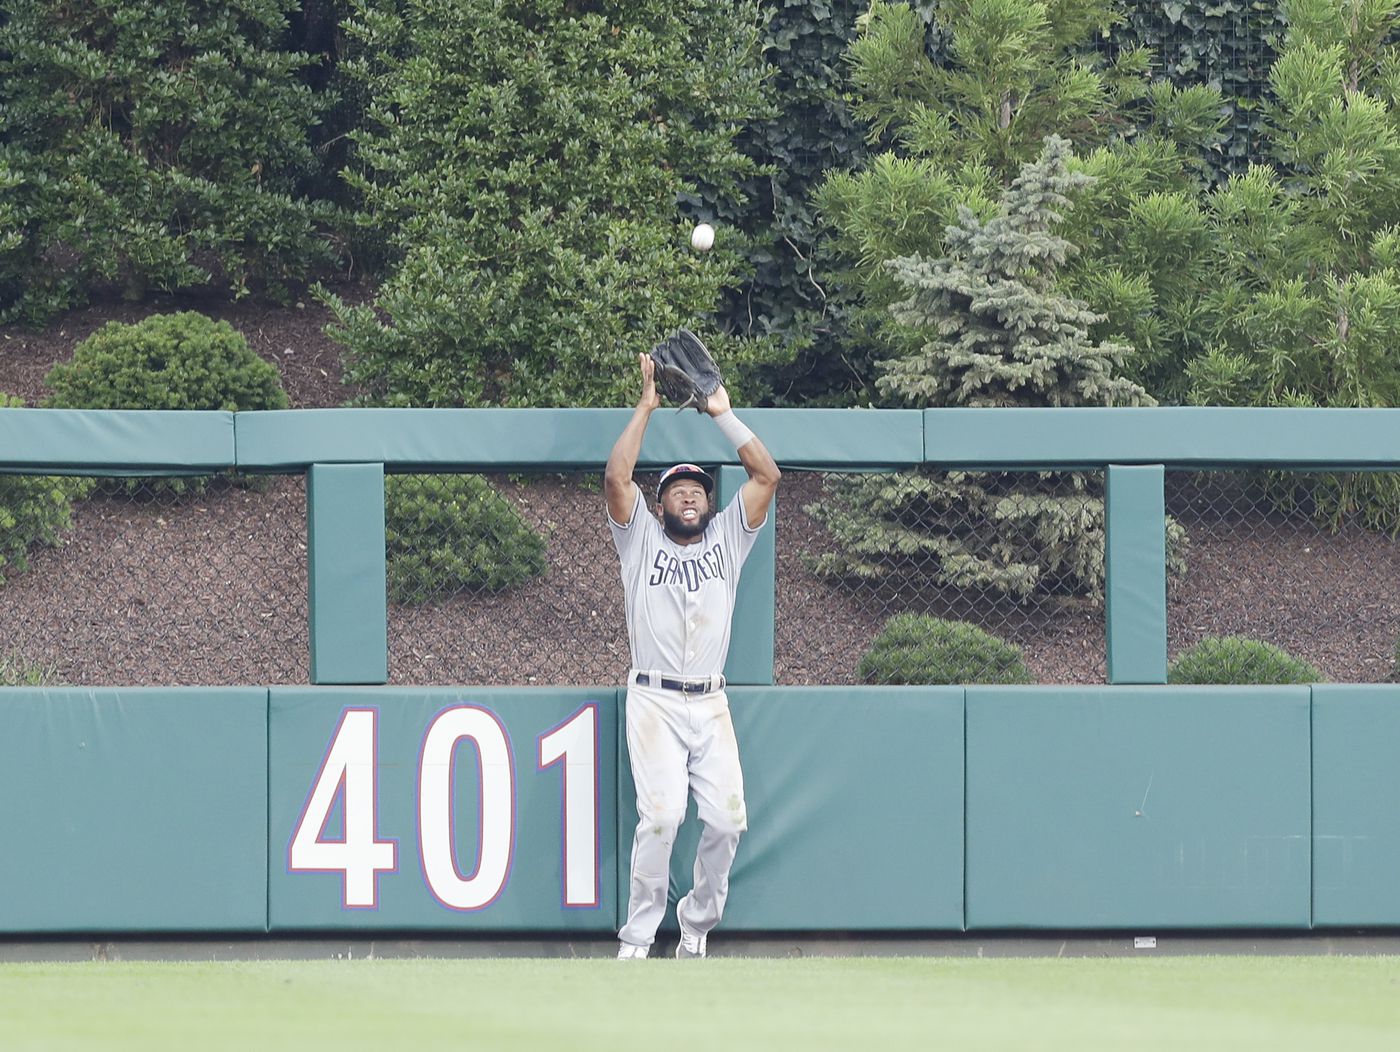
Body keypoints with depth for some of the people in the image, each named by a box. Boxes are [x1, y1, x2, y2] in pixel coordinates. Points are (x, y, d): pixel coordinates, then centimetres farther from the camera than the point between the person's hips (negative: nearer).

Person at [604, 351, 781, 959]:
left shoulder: (727, 538, 17)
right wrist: (646, 408, 0)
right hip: (654, 700, -3)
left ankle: (696, 927, 10)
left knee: (727, 818, -9)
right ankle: (637, 938, -12)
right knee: (661, 815, -19)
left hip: (711, 704, 3)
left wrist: (722, 414, 9)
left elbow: (767, 475, 9)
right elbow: (616, 478, -5)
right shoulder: (641, 539, 10)